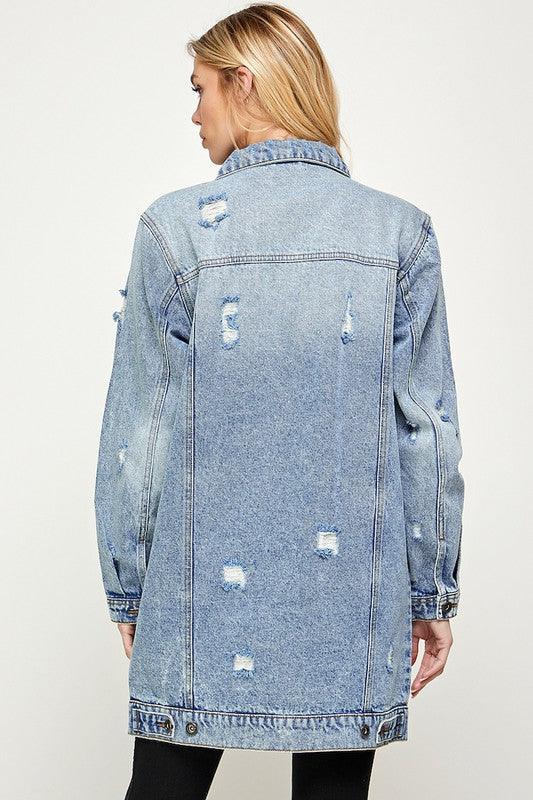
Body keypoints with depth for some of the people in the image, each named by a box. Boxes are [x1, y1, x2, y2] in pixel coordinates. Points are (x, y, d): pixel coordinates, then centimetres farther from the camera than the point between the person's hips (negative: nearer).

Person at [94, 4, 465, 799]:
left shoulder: (177, 227, -5)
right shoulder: (400, 232, 0)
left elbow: (135, 428, -3)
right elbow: (428, 427, 0)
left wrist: (127, 586, 8)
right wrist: (433, 590, 8)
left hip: (203, 592, -1)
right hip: (351, 602, 2)